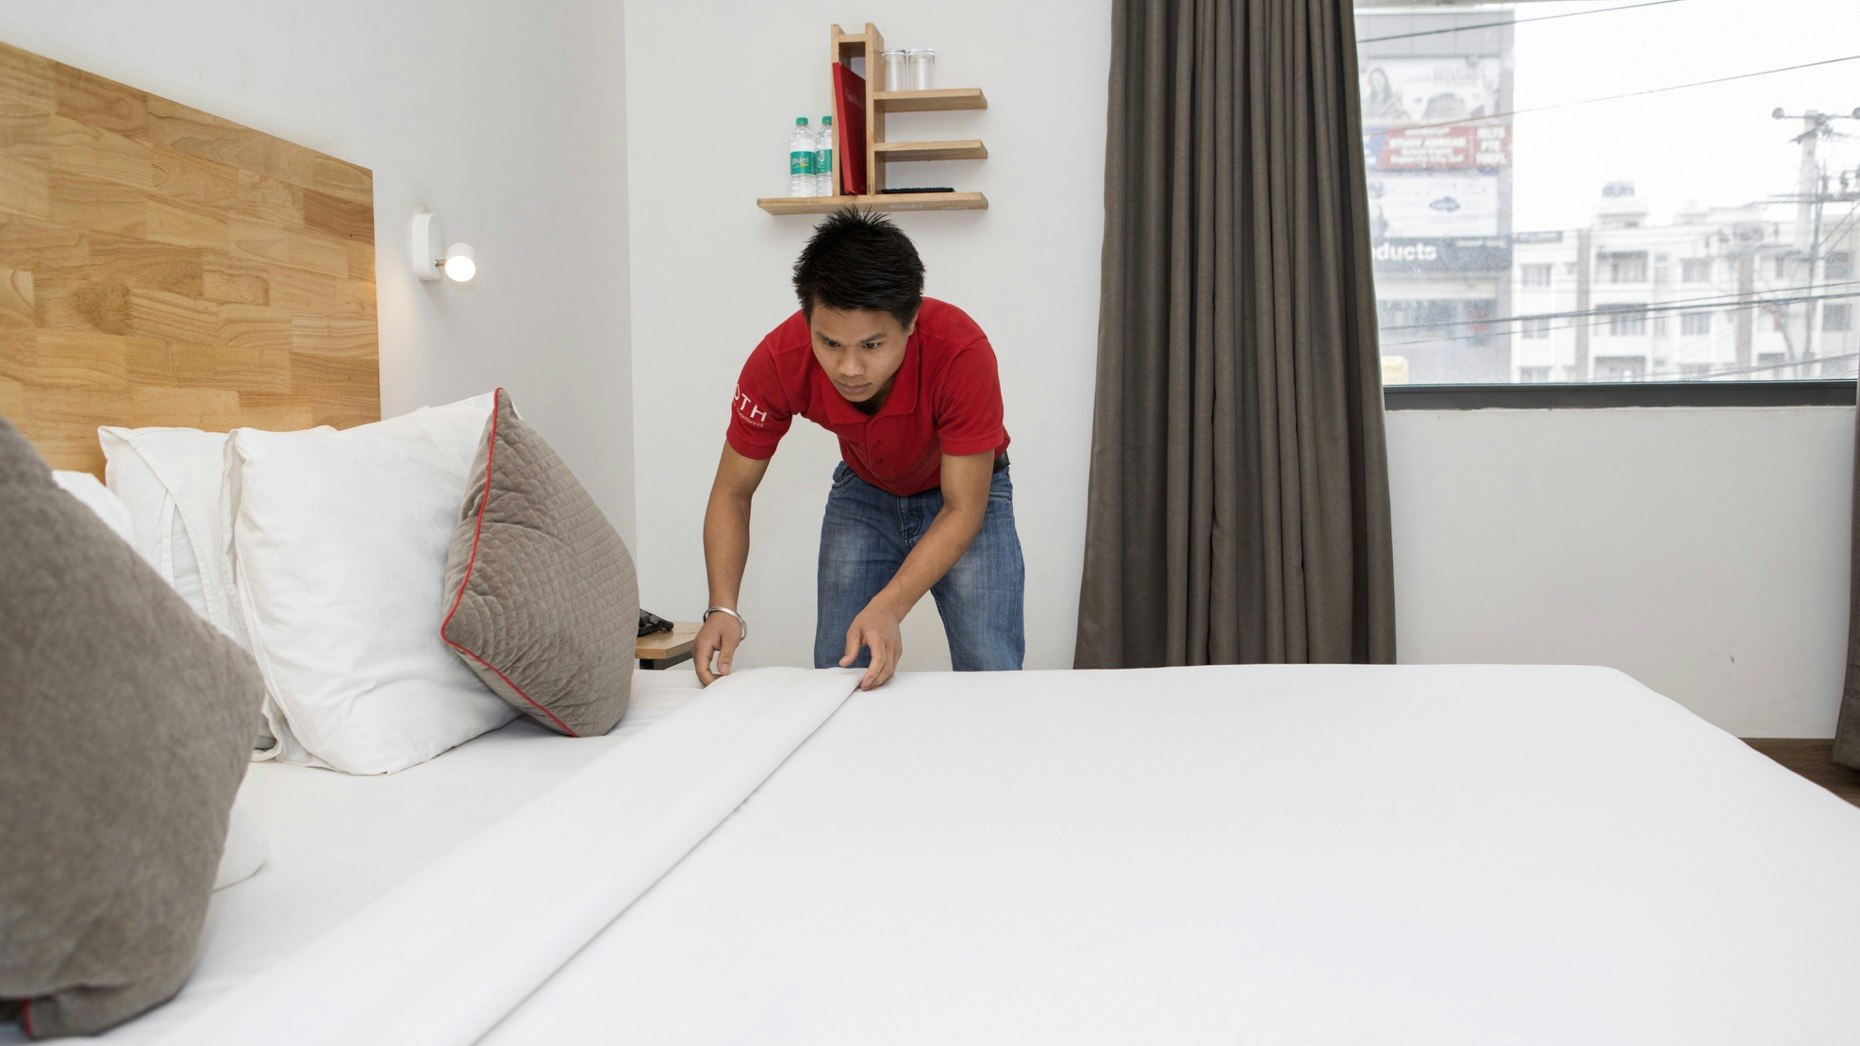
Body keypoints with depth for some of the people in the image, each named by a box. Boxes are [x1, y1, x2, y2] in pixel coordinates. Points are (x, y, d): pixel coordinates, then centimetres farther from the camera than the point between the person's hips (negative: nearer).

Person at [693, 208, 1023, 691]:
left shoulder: (961, 351, -36)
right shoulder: (780, 361, -29)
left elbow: (962, 510, -29)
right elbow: (733, 492, -16)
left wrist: (889, 607, -43)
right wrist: (723, 608, -31)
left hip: (965, 491, -2)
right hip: (864, 492, 2)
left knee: (991, 682, -12)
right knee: (837, 675, -5)